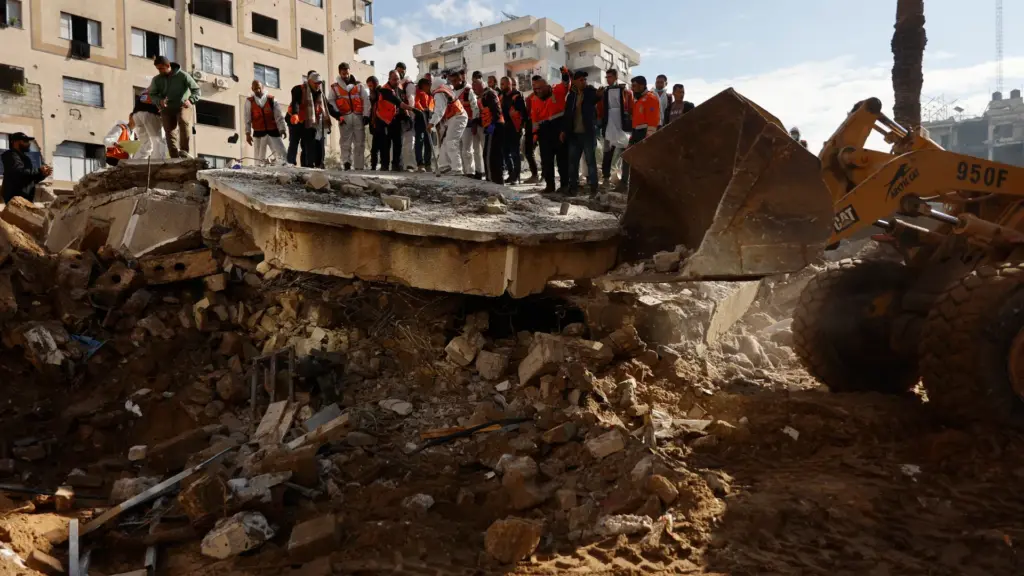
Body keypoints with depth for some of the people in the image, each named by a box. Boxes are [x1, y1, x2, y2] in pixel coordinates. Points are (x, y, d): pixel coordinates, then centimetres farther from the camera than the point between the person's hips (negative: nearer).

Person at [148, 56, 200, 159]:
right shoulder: (156, 79, 3)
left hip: (183, 107, -3)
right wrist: (159, 100, -16)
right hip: (167, 109, 4)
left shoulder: (182, 76, -7)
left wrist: (191, 100, -27)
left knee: (184, 122, -32)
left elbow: (196, 90, -6)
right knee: (170, 132, -7)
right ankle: (175, 157, -9)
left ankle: (185, 151, -34)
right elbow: (152, 94, 8)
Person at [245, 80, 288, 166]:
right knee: (259, 159, 4)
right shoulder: (249, 101, 5)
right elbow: (247, 119, 4)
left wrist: (282, 129, -12)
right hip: (258, 133, 0)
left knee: (283, 155, -10)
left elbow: (279, 116, -1)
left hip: (273, 132, 0)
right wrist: (248, 133, -3)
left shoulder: (271, 100, 5)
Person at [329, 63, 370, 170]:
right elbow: (331, 102, 6)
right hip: (344, 117, -1)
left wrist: (366, 115, -4)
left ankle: (359, 166, 4)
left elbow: (366, 99, 6)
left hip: (358, 116, 1)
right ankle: (347, 162, -15)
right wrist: (337, 114, -8)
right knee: (345, 142, -9)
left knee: (360, 143, 1)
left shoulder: (358, 85, 11)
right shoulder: (335, 87, 10)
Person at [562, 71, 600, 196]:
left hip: (588, 132, -4)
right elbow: (567, 114, 14)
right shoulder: (571, 95, 11)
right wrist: (564, 130, 11)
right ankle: (573, 185, 16)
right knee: (572, 160, 7)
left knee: (590, 160, -1)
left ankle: (593, 186, 4)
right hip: (574, 133, 4)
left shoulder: (591, 92, 2)